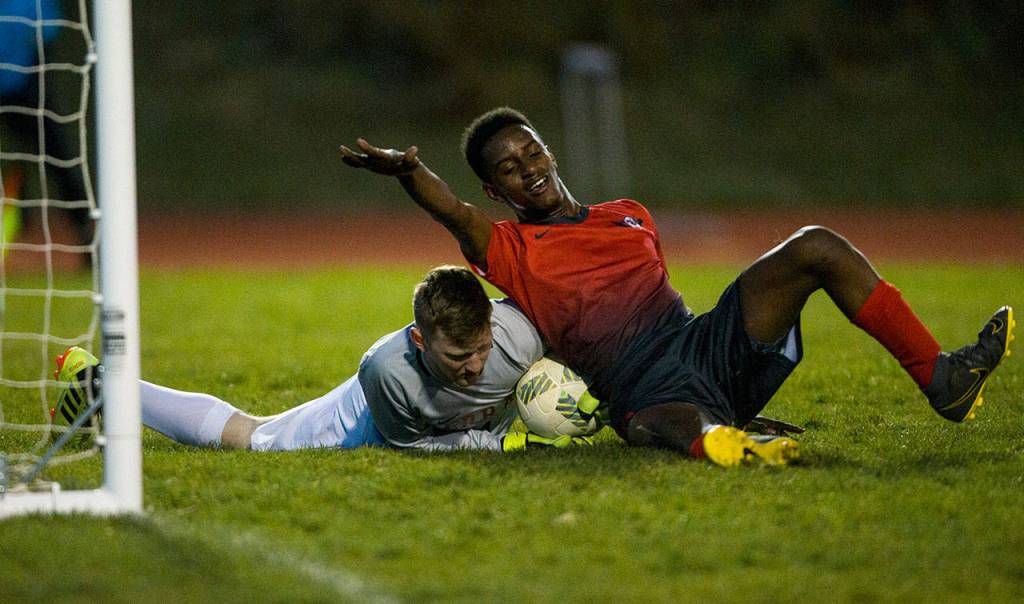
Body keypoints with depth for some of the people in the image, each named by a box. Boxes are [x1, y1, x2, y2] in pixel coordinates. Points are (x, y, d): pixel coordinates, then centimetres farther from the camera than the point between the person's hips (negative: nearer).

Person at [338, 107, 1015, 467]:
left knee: (816, 247, -7)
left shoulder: (630, 216, 27)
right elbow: (454, 213, -12)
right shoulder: (509, 249, 8)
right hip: (640, 384, -6)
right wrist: (406, 170, -32)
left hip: (706, 341, 7)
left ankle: (939, 378, -11)